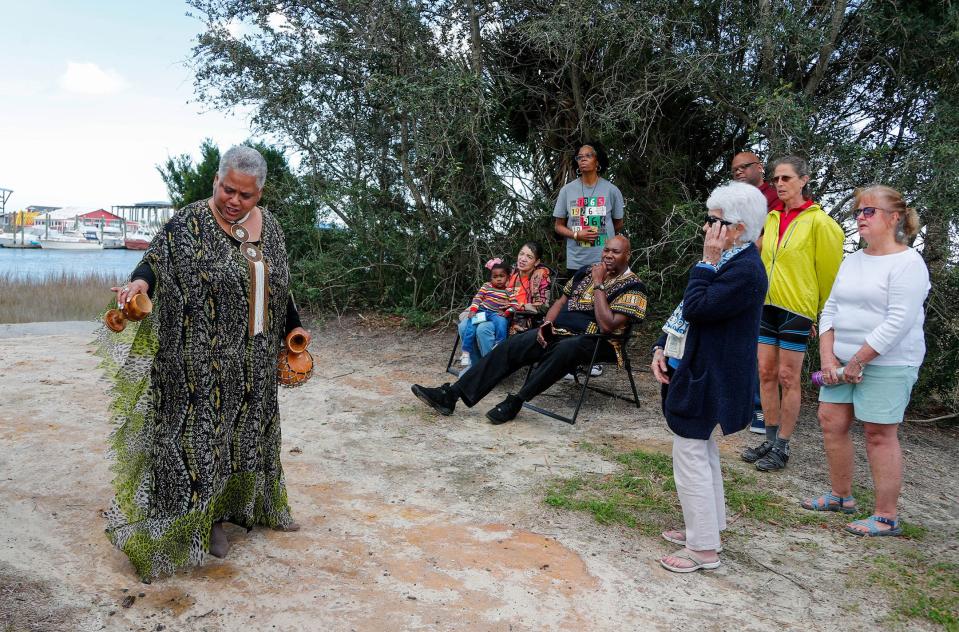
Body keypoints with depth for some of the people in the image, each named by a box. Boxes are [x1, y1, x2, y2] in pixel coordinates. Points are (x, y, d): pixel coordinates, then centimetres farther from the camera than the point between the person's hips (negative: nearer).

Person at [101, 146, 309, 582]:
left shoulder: (269, 226, 8)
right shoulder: (190, 224, -10)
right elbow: (157, 259, -20)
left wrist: (293, 326, 16)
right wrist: (141, 281, -41)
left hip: (255, 360, 6)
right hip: (205, 360, -6)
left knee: (249, 429, 17)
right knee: (205, 432, 0)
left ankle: (244, 503, 34)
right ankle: (205, 516, 16)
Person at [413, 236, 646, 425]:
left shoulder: (633, 286, -5)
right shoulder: (586, 271, 16)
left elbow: (607, 326, -18)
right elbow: (561, 300, 21)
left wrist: (598, 285, -16)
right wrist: (547, 323, 1)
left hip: (595, 341, -6)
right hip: (558, 332, 6)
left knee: (565, 349, -42)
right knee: (510, 346, -16)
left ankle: (515, 402, -32)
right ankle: (451, 395, -24)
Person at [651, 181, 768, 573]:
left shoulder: (745, 269, -22)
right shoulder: (727, 261, 10)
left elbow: (695, 309, -26)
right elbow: (687, 310, 12)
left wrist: (707, 261, -19)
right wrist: (661, 349, 3)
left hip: (708, 379, -10)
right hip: (697, 373, 10)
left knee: (691, 457, -2)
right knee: (703, 453, 20)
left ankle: (704, 549, 10)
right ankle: (706, 529, 36)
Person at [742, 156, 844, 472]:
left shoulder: (817, 221, -9)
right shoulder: (772, 218, 9)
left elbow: (829, 268, -5)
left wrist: (823, 312, 1)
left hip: (797, 309, -6)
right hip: (768, 305, 6)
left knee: (788, 378, 0)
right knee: (766, 373, 9)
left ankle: (782, 448, 10)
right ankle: (770, 440, 20)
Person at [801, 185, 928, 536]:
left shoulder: (908, 263, -11)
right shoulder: (852, 261, 14)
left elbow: (898, 323, -19)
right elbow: (831, 309, 10)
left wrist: (858, 361, -19)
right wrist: (828, 358, -1)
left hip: (886, 365, -8)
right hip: (843, 360, 8)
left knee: (879, 434, -3)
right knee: (831, 422, 9)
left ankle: (886, 518, 8)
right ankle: (841, 496, 26)